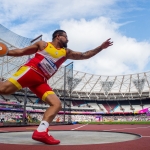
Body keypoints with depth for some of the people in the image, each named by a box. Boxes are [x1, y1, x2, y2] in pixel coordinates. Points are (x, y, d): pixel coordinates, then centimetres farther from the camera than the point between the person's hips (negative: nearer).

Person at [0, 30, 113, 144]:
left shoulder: (66, 52, 21)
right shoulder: (43, 44, 12)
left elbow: (85, 55, 17)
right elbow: (21, 51, 16)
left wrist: (101, 47, 10)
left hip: (41, 81, 5)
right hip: (30, 70, -4)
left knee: (57, 104, -12)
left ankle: (41, 132, -19)